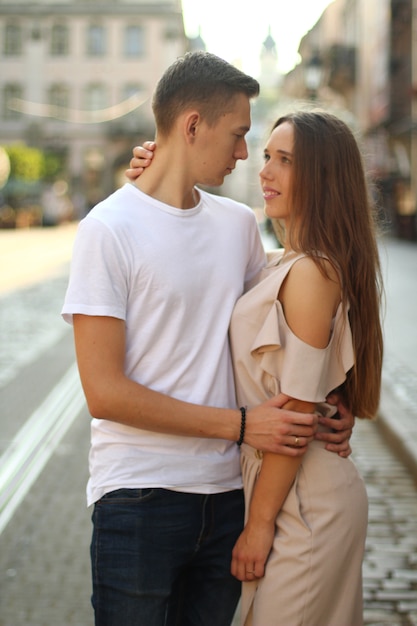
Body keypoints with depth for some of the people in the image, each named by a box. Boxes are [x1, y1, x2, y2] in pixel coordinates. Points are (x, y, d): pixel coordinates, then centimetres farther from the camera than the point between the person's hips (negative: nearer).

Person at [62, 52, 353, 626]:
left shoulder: (239, 224, 9)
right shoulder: (109, 230, -9)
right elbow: (104, 393, -14)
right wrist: (241, 424, -15)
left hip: (227, 495, 5)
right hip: (139, 502, -5)